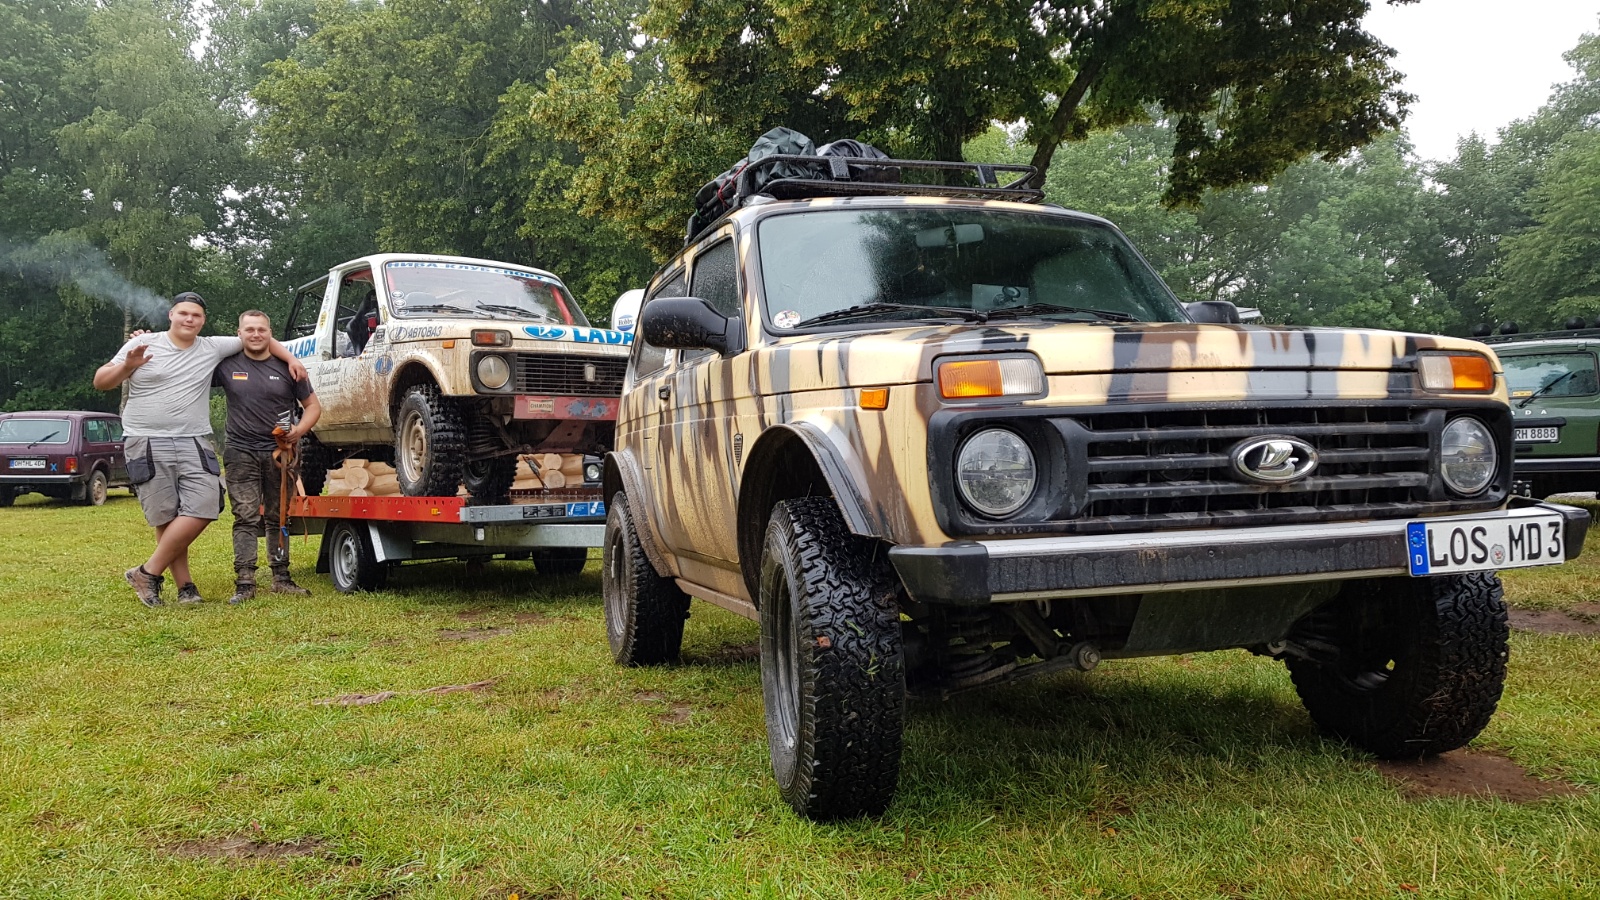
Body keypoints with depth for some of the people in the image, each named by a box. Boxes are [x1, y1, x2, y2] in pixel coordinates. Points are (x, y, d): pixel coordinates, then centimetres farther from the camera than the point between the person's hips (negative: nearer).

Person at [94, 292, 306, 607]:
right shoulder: (142, 344, 5)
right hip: (147, 444, -2)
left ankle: (148, 572, 0)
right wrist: (127, 365, -14)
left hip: (194, 443, 2)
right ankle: (185, 586, 5)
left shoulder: (213, 348, 11)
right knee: (166, 518, -3)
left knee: (202, 509, -12)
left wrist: (291, 359, 11)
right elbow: (100, 382, 4)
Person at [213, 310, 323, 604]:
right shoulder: (227, 366, 2)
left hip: (280, 452, 2)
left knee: (278, 518, 9)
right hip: (240, 452, -1)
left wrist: (300, 429, -10)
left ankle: (281, 578, 15)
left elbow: (313, 406, 8)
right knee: (246, 518, -7)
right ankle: (244, 583, -8)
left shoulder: (286, 367, 5)